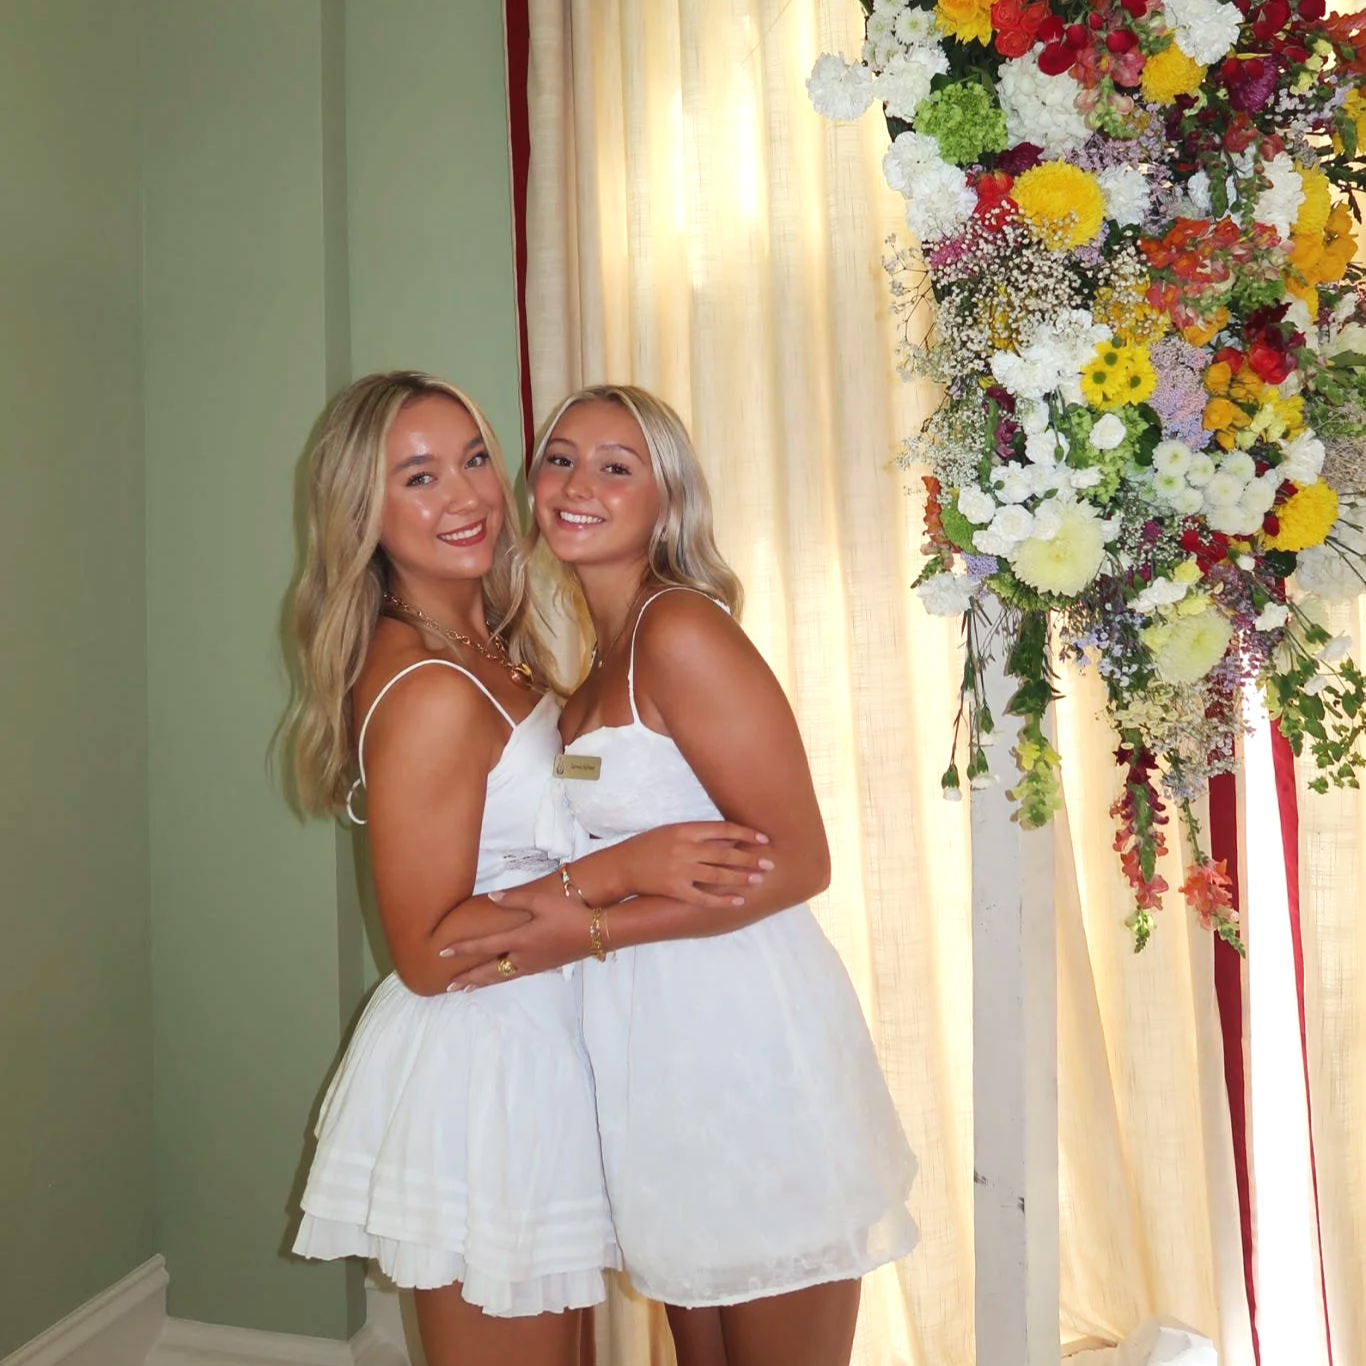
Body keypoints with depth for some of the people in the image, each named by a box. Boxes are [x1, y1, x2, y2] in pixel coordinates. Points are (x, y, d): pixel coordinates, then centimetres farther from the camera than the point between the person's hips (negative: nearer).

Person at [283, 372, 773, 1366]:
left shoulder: (492, 645, 3)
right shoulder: (428, 695, -25)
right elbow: (427, 953, -22)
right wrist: (625, 869, -27)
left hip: (535, 1052, 9)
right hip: (476, 1081, -9)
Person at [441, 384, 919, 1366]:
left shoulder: (681, 629, -15)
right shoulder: (601, 656, 12)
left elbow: (798, 861, -19)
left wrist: (585, 931, -20)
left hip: (746, 1030, -8)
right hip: (658, 1039, 8)